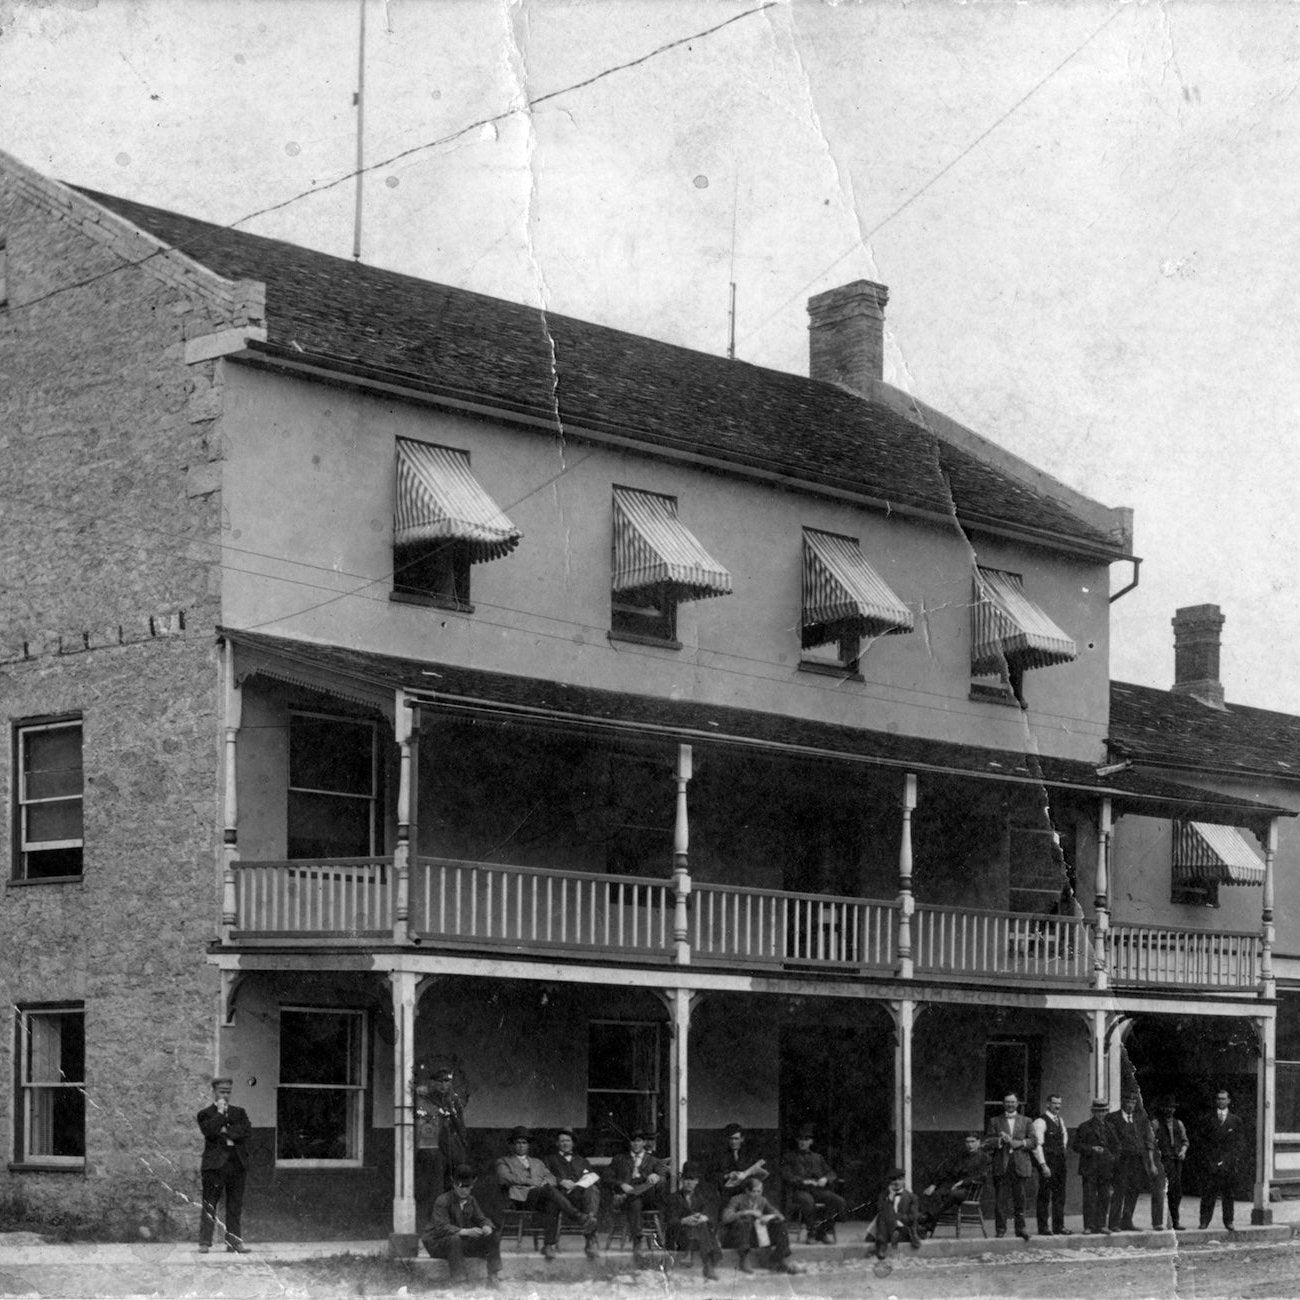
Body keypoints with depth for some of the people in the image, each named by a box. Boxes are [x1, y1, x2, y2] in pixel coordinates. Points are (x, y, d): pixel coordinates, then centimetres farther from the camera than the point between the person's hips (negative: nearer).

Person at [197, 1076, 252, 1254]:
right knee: (210, 1205, -5)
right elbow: (209, 1131, -14)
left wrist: (226, 1132, -7)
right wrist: (220, 1112, -9)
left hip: (237, 1164, 4)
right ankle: (204, 1243, -3)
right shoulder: (205, 1114, 6)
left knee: (236, 1206, 3)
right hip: (214, 1165, -4)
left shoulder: (239, 1112, 18)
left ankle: (234, 1241, 7)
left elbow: (247, 1131, 1)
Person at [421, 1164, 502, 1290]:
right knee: (454, 1239, -42)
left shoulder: (470, 1201, 5)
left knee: (494, 1236, -5)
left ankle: (492, 1277, -3)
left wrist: (487, 1226, -17)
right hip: (437, 1242, -7)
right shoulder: (442, 1201, -18)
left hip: (462, 1242, 7)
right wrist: (465, 1231, -43)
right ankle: (458, 1281, -40)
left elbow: (481, 1219, 10)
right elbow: (441, 1227, -29)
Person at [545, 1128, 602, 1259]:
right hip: (564, 1194, -2)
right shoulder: (551, 1160, 28)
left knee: (592, 1190, -38)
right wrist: (561, 1182, -11)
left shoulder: (581, 1160, 35)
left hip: (585, 1188, 2)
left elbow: (594, 1177, 16)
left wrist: (577, 1185, -5)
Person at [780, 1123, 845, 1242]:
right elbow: (786, 1175, -1)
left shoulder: (818, 1158, 25)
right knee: (808, 1201, -41)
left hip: (818, 1190, 4)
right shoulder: (790, 1157, 13)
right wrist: (803, 1181, -14)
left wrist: (825, 1179, -5)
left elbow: (831, 1173, 19)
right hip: (800, 1191, -4)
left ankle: (824, 1232, -17)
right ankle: (812, 1232, -26)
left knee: (839, 1201, -23)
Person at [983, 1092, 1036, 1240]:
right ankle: (1000, 1230, 0)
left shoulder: (1026, 1122, 15)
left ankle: (1020, 1228, 6)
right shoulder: (995, 1121, 13)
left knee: (1020, 1198, 0)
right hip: (1001, 1165, -1)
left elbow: (1034, 1141, 7)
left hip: (1020, 1165, 1)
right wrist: (1000, 1140, -13)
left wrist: (1020, 1143, -9)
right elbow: (987, 1142, 4)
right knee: (1000, 1199, -4)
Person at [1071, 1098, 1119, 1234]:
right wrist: (1091, 1149, -13)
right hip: (1089, 1167, -4)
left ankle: (1101, 1224, 11)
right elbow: (1075, 1145, -2)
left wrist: (1114, 1157, 7)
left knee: (1104, 1197, 4)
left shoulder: (1109, 1127, 15)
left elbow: (1115, 1145, 24)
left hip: (1105, 1167, 4)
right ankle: (1089, 1225, -4)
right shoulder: (1084, 1127, 2)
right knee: (1089, 1197, -7)